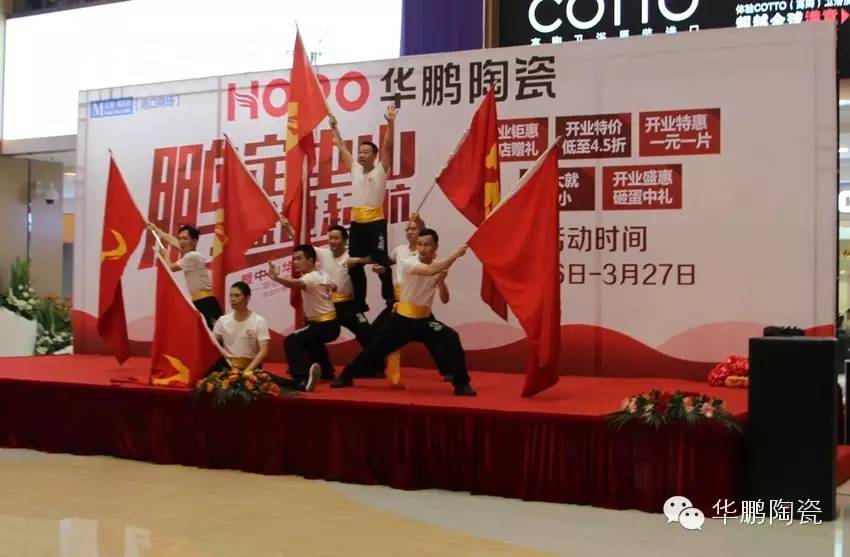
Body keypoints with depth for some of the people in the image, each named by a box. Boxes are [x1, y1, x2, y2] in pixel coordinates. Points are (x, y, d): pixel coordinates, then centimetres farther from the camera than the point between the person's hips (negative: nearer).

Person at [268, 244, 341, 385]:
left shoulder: (311, 278, -18)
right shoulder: (323, 275, 11)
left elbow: (296, 283, -41)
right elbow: (333, 287, 33)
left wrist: (277, 278, -57)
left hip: (323, 326, -10)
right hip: (331, 324, 10)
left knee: (291, 341, -20)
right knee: (314, 342, 38)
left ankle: (305, 375, -31)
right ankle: (326, 371, 46)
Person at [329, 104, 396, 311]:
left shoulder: (380, 170, -2)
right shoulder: (355, 169, 12)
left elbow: (387, 146, -12)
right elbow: (342, 147, 19)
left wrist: (390, 123, -20)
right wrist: (334, 127, 19)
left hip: (376, 222, -6)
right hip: (356, 222, 6)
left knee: (380, 262, -6)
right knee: (354, 266, 9)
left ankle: (390, 299, 3)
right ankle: (360, 302, 18)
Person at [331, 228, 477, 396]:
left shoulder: (439, 267, -2)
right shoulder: (409, 263, -18)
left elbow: (444, 299, 1)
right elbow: (430, 270, -39)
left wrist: (441, 281, -18)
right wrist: (455, 255, -36)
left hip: (424, 319, 3)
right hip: (402, 318, -3)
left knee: (451, 340, -19)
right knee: (375, 348, 4)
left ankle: (461, 384, -10)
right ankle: (346, 376, 25)